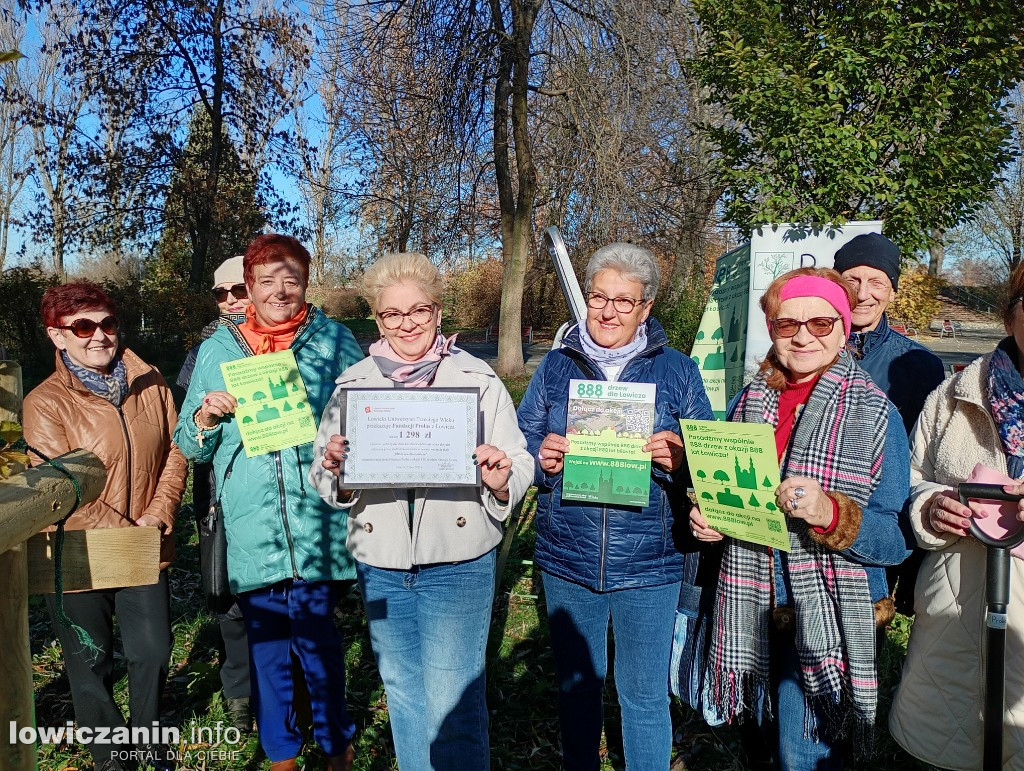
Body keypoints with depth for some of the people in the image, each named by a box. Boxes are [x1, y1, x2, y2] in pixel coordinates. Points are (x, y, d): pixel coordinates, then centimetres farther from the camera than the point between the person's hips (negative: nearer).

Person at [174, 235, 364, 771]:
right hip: (251, 534, 2)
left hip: (317, 531, -1)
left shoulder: (334, 341, 2)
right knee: (265, 647, 14)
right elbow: (191, 447, 11)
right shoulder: (217, 350, 7)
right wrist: (205, 417, -10)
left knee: (318, 642, 10)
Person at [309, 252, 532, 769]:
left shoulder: (478, 379, -3)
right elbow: (322, 476, 4)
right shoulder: (352, 384, 4)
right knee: (402, 693, 20)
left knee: (453, 705, 0)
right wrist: (333, 469, -18)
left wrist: (500, 480, -24)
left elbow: (519, 464, -2)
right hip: (380, 566, 4)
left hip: (458, 564, -3)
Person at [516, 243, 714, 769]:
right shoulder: (555, 367, 4)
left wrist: (677, 459, -22)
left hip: (648, 563, -2)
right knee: (576, 686, 20)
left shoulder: (678, 371, 0)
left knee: (644, 696, 11)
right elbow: (520, 444, 7)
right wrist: (541, 458, -15)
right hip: (566, 559, 2)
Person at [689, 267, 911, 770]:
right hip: (752, 607, 4)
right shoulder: (746, 403, 2)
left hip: (829, 615, -4)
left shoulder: (875, 414, -10)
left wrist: (831, 514, -29)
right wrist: (705, 517, -7)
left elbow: (898, 538, -12)